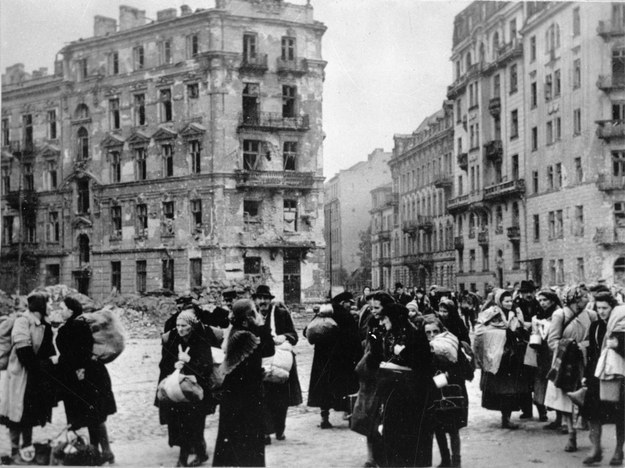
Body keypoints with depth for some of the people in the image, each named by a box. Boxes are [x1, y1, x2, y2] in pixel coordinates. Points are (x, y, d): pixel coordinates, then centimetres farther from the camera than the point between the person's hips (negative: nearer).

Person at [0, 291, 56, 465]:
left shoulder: (44, 325, 10)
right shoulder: (22, 321, -16)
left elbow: (48, 351, 15)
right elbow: (23, 351, -21)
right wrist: (39, 369, -19)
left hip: (36, 377, 8)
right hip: (21, 376, -8)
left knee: (31, 415, 15)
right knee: (18, 414, 0)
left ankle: (27, 448, 26)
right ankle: (15, 452, 9)